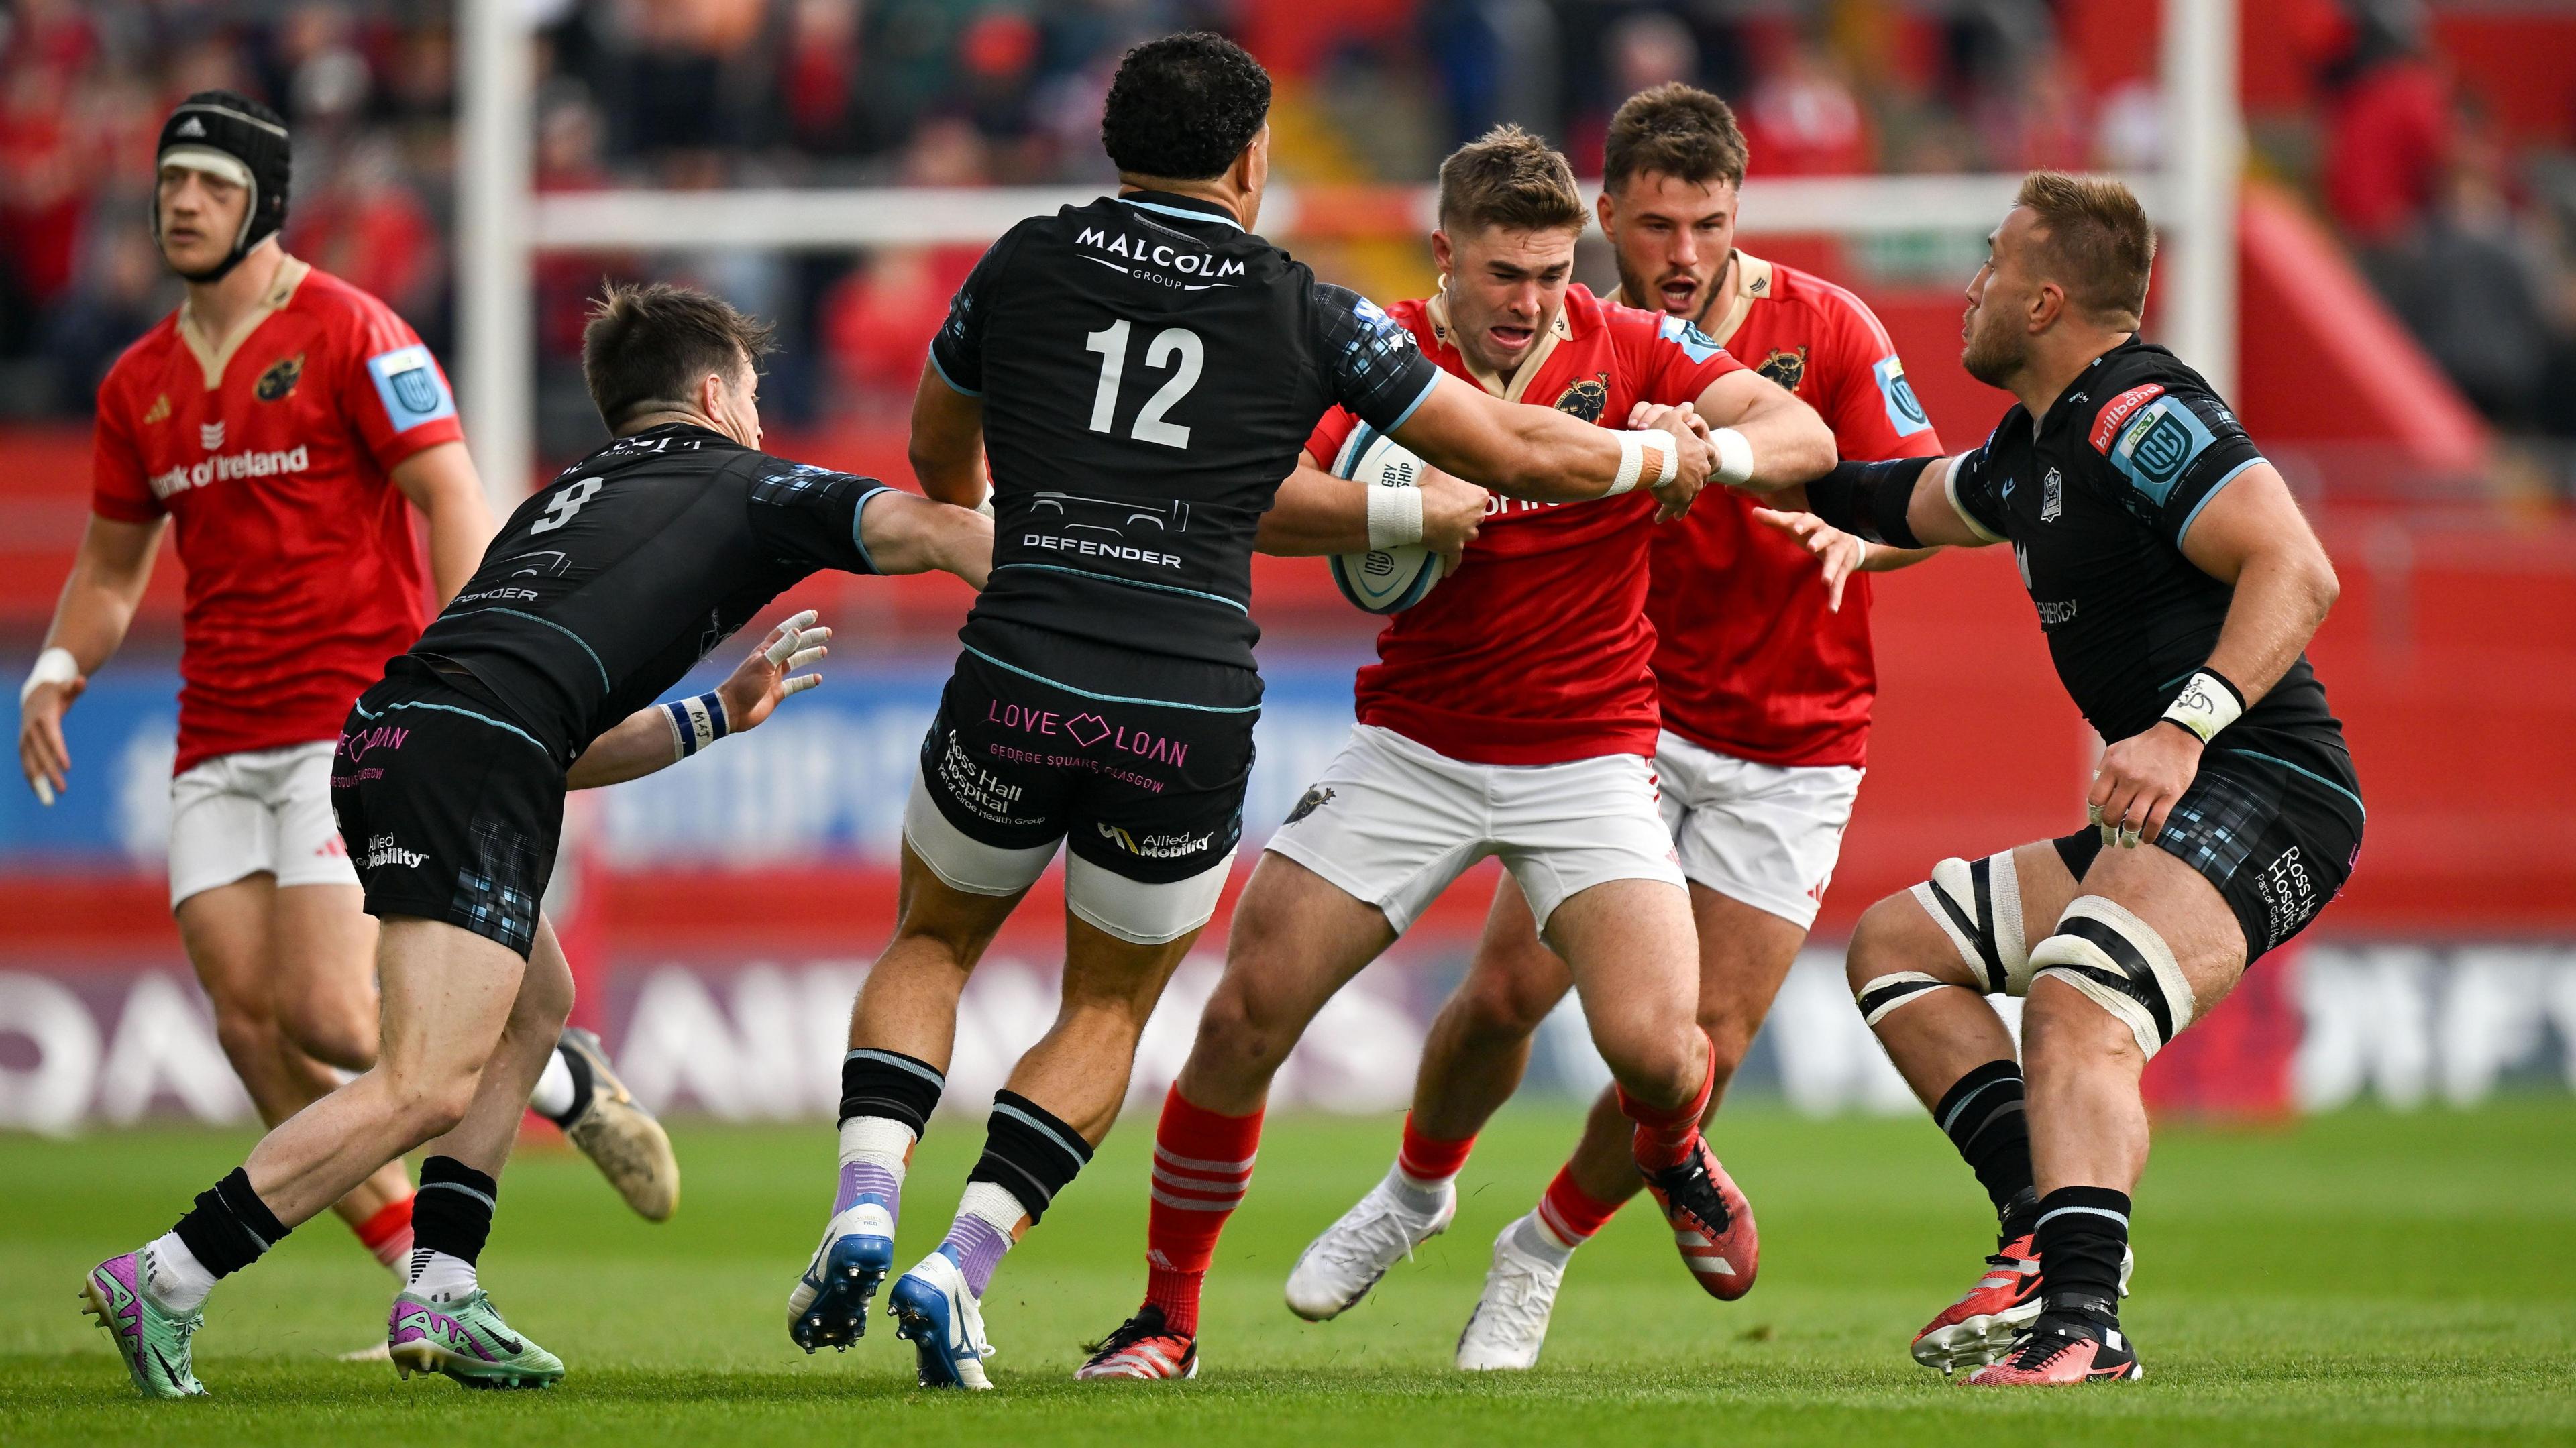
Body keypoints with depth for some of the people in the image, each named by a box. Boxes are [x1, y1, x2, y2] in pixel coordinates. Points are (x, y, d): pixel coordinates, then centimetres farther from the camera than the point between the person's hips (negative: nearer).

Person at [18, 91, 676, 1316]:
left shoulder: (350, 334, -6)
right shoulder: (140, 383, 13)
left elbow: (453, 499, -10)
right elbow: (112, 564, 23)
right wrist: (59, 670, 4)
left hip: (354, 722, -7)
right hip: (217, 744, 7)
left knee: (326, 1013, -18)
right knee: (249, 1022, -5)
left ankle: (564, 1080, 9)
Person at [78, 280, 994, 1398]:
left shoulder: (563, 502, 36)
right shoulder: (741, 488, 18)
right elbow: (929, 531, 7)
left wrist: (719, 716, 40)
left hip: (386, 732, 8)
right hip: (474, 753, -8)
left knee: (535, 1004, 25)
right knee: (429, 1088, -12)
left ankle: (440, 1295, 15)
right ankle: (166, 1281, -16)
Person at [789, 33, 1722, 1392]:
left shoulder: (1026, 263, 10)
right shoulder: (1305, 313, 6)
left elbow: (938, 459, 27)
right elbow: (1520, 453, 11)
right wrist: (1667, 458, 31)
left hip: (1017, 682, 1)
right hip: (1192, 715, -1)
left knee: (930, 947, 24)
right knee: (1108, 1008, 20)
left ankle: (862, 1212, 0)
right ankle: (960, 1268, 2)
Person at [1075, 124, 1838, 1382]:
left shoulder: (1627, 348, -5)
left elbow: (1804, 438, -9)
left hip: (1588, 749, 0)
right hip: (1413, 745, 0)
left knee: (1654, 1046, -18)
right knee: (1245, 1014, -10)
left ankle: (1670, 1150, 22)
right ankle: (1165, 1317, 7)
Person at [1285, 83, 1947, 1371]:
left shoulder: (1826, 330, -11)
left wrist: (1852, 531, -33)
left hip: (1791, 753, -1)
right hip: (1631, 718, 1)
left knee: (1706, 1047, -7)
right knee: (1506, 989, -9)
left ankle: (1543, 1253, 19)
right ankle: (1416, 1190, 23)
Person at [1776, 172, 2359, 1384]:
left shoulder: (2142, 417, -14)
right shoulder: (2037, 445, 18)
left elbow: (2296, 571, -26)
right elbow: (1920, 502, 41)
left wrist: (2185, 726, -36)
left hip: (2259, 788, -11)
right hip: (2179, 806, 11)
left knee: (2071, 1005, -34)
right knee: (1894, 944, 17)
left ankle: (2081, 1321, -51)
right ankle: (2048, 1227, -2)